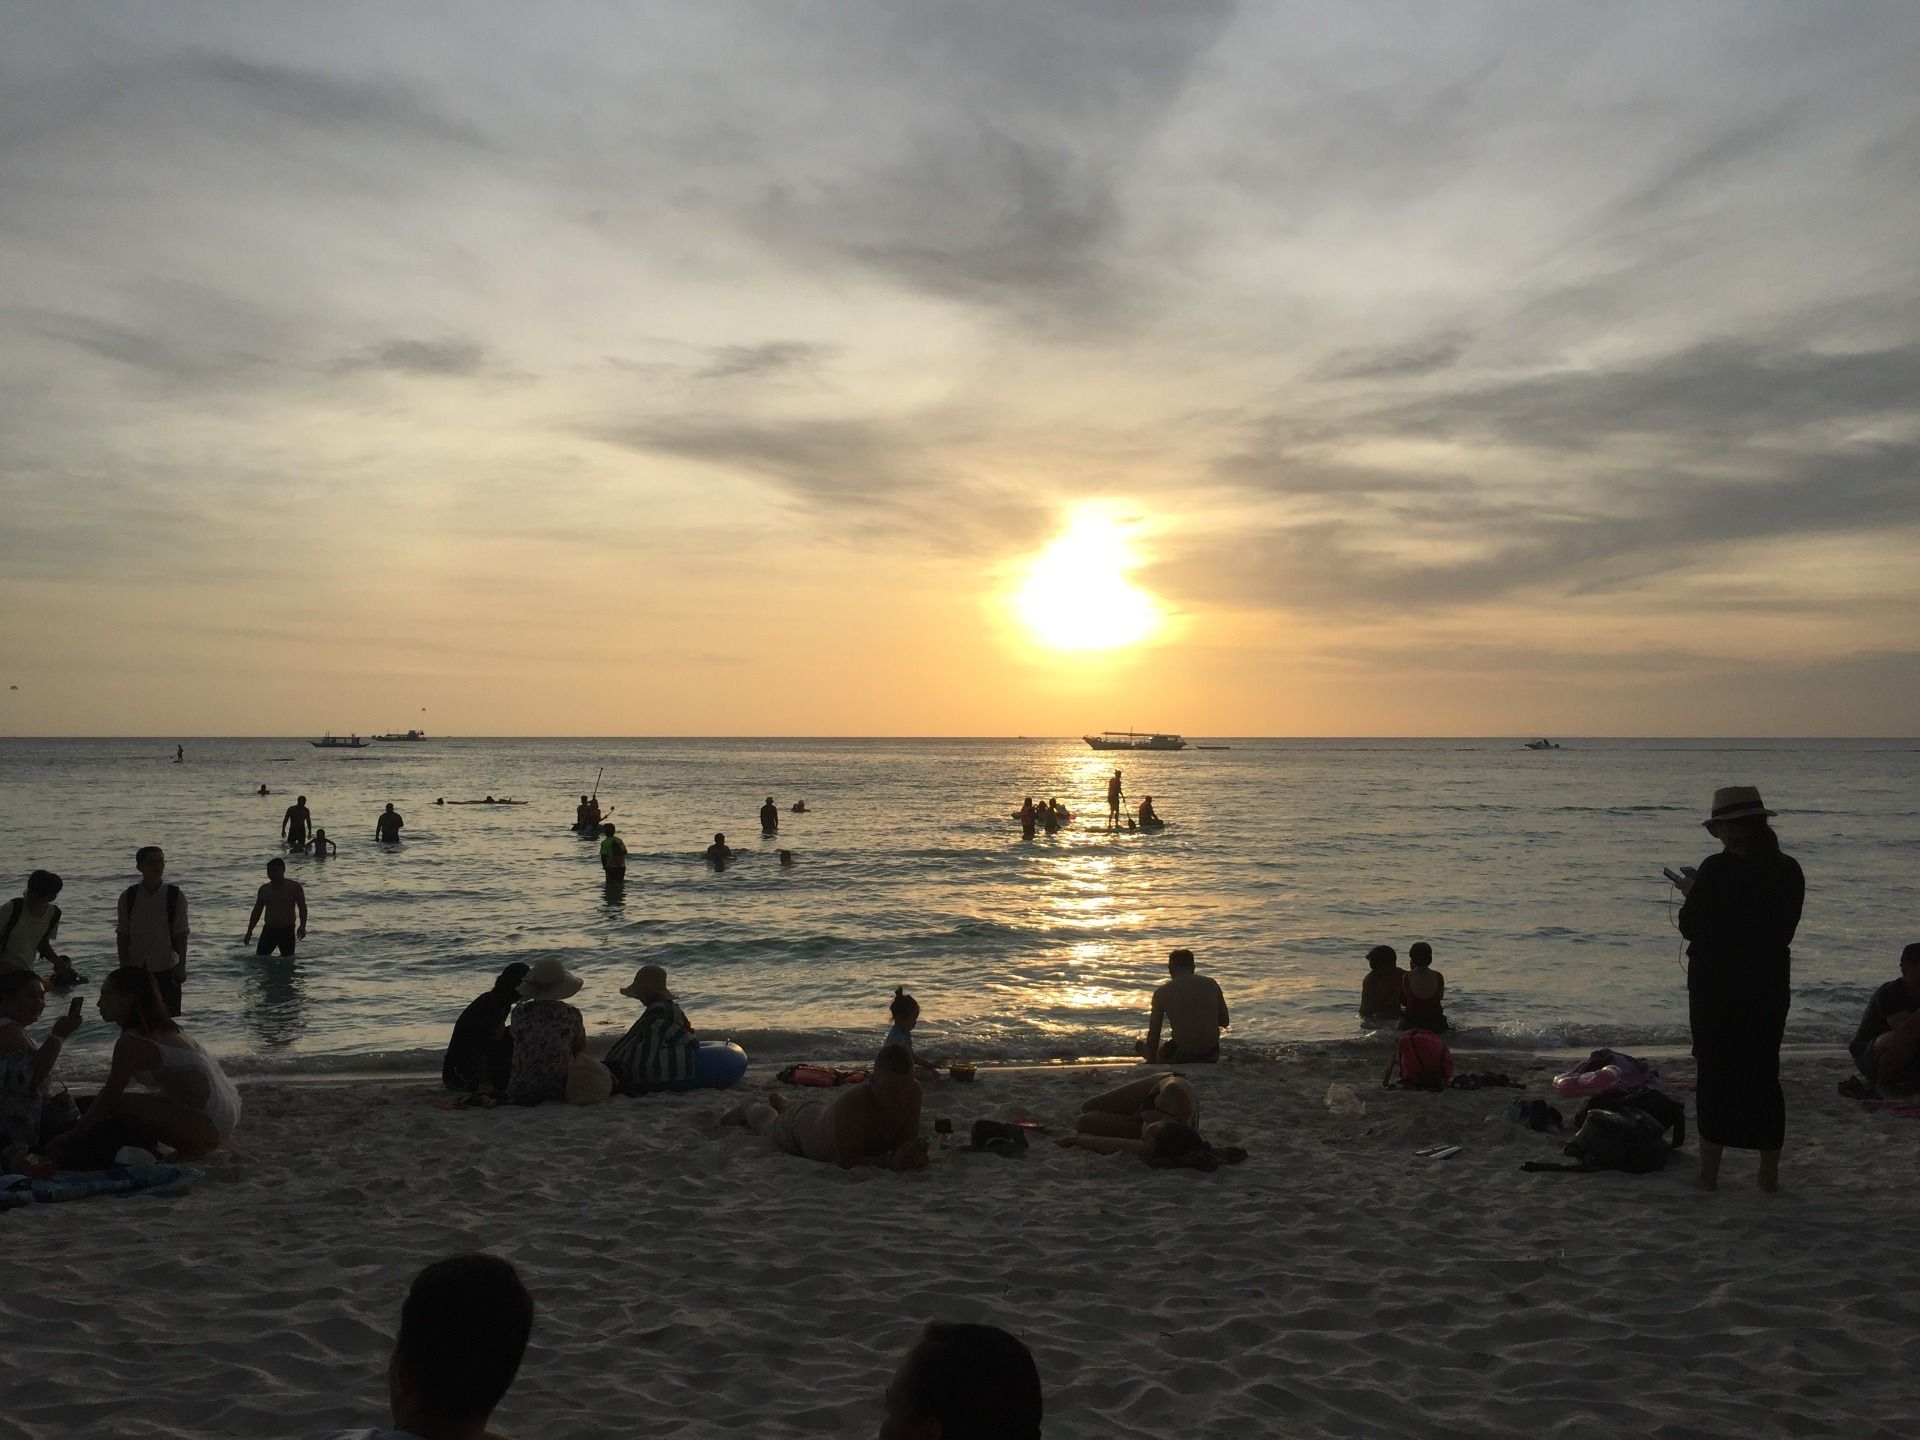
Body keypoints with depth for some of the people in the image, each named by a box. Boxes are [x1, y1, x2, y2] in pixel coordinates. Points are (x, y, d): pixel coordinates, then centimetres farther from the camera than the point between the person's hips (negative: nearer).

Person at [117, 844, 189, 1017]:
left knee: (170, 1015, 1)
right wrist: (124, 967, -3)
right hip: (137, 968, 1)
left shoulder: (175, 897, -5)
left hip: (166, 969, -1)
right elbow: (123, 935, 0)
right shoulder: (128, 897, -2)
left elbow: (181, 934, -4)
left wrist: (182, 965, -6)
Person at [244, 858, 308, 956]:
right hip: (269, 930, 3)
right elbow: (257, 911, 17)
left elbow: (302, 907, -6)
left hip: (287, 931, -3)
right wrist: (249, 931, 13)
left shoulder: (294, 887, -2)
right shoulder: (264, 889, 10)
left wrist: (302, 926, -21)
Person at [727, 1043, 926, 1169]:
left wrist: (913, 1155, -51)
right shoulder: (849, 1105, -51)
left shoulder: (913, 1090, -36)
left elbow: (907, 1142, -27)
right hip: (801, 1124, -5)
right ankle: (751, 1109, 65)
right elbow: (845, 1162, -44)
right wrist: (891, 1161, -57)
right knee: (768, 1123, 32)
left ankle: (780, 1102, 73)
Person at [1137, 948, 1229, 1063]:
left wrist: (1151, 1060, 16)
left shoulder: (1161, 993, -4)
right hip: (1211, 1054, 2)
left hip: (1182, 1056, -2)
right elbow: (1225, 1022, 11)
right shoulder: (1211, 984, 2)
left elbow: (1153, 1035, 1)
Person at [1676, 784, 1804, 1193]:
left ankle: (1709, 1173, 9)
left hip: (1717, 985, -5)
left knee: (1713, 1071, 5)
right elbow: (1784, 928, 10)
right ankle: (1769, 1175, 19)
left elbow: (1690, 927, -12)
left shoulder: (1717, 870, -18)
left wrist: (1691, 894, 7)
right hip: (1771, 985, 5)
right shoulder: (1789, 871, 0)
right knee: (1764, 1074, 13)